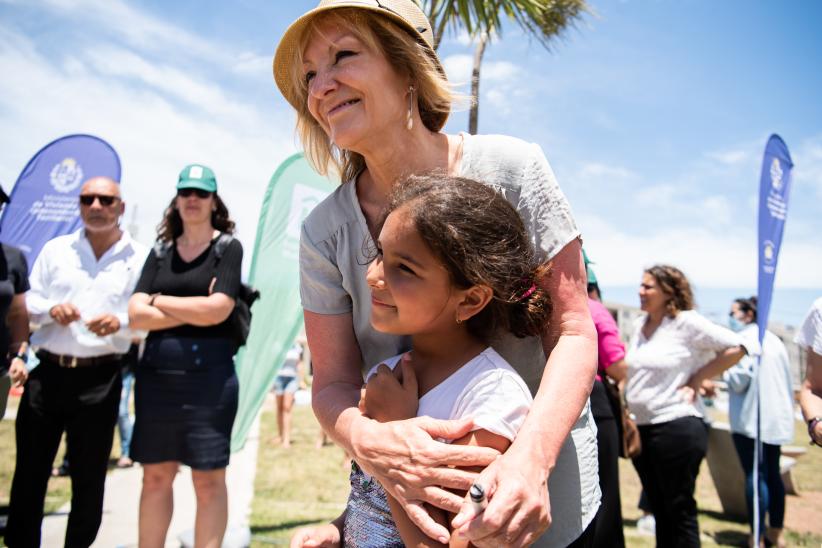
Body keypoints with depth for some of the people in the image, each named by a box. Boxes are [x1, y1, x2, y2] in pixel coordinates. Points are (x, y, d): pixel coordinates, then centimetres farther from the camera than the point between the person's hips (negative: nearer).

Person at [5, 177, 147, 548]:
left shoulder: (140, 258, 4)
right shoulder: (55, 249, 12)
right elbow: (26, 304, 10)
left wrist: (120, 323, -20)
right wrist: (49, 310, -11)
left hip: (99, 379, -2)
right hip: (47, 372, 2)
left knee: (88, 479, 7)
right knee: (29, 473, 8)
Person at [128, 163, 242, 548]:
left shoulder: (228, 247, 1)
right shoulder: (161, 251, 12)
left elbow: (218, 310, -13)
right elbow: (136, 314, 0)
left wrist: (160, 301, -2)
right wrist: (196, 310, -9)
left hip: (209, 373, -4)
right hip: (156, 372, 4)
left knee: (209, 479, 2)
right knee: (155, 475, 10)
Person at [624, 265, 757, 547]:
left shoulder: (687, 322, -9)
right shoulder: (639, 325, 10)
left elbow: (737, 347, -11)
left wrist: (697, 380, -8)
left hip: (676, 427, -7)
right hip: (640, 428, 7)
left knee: (680, 510, 2)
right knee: (659, 509, 16)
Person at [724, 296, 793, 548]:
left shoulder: (744, 339, -10)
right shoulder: (773, 339, 15)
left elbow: (739, 379, -15)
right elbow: (786, 380, 19)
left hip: (751, 419, -8)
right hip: (777, 419, 8)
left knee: (755, 475, -5)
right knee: (772, 474, 15)